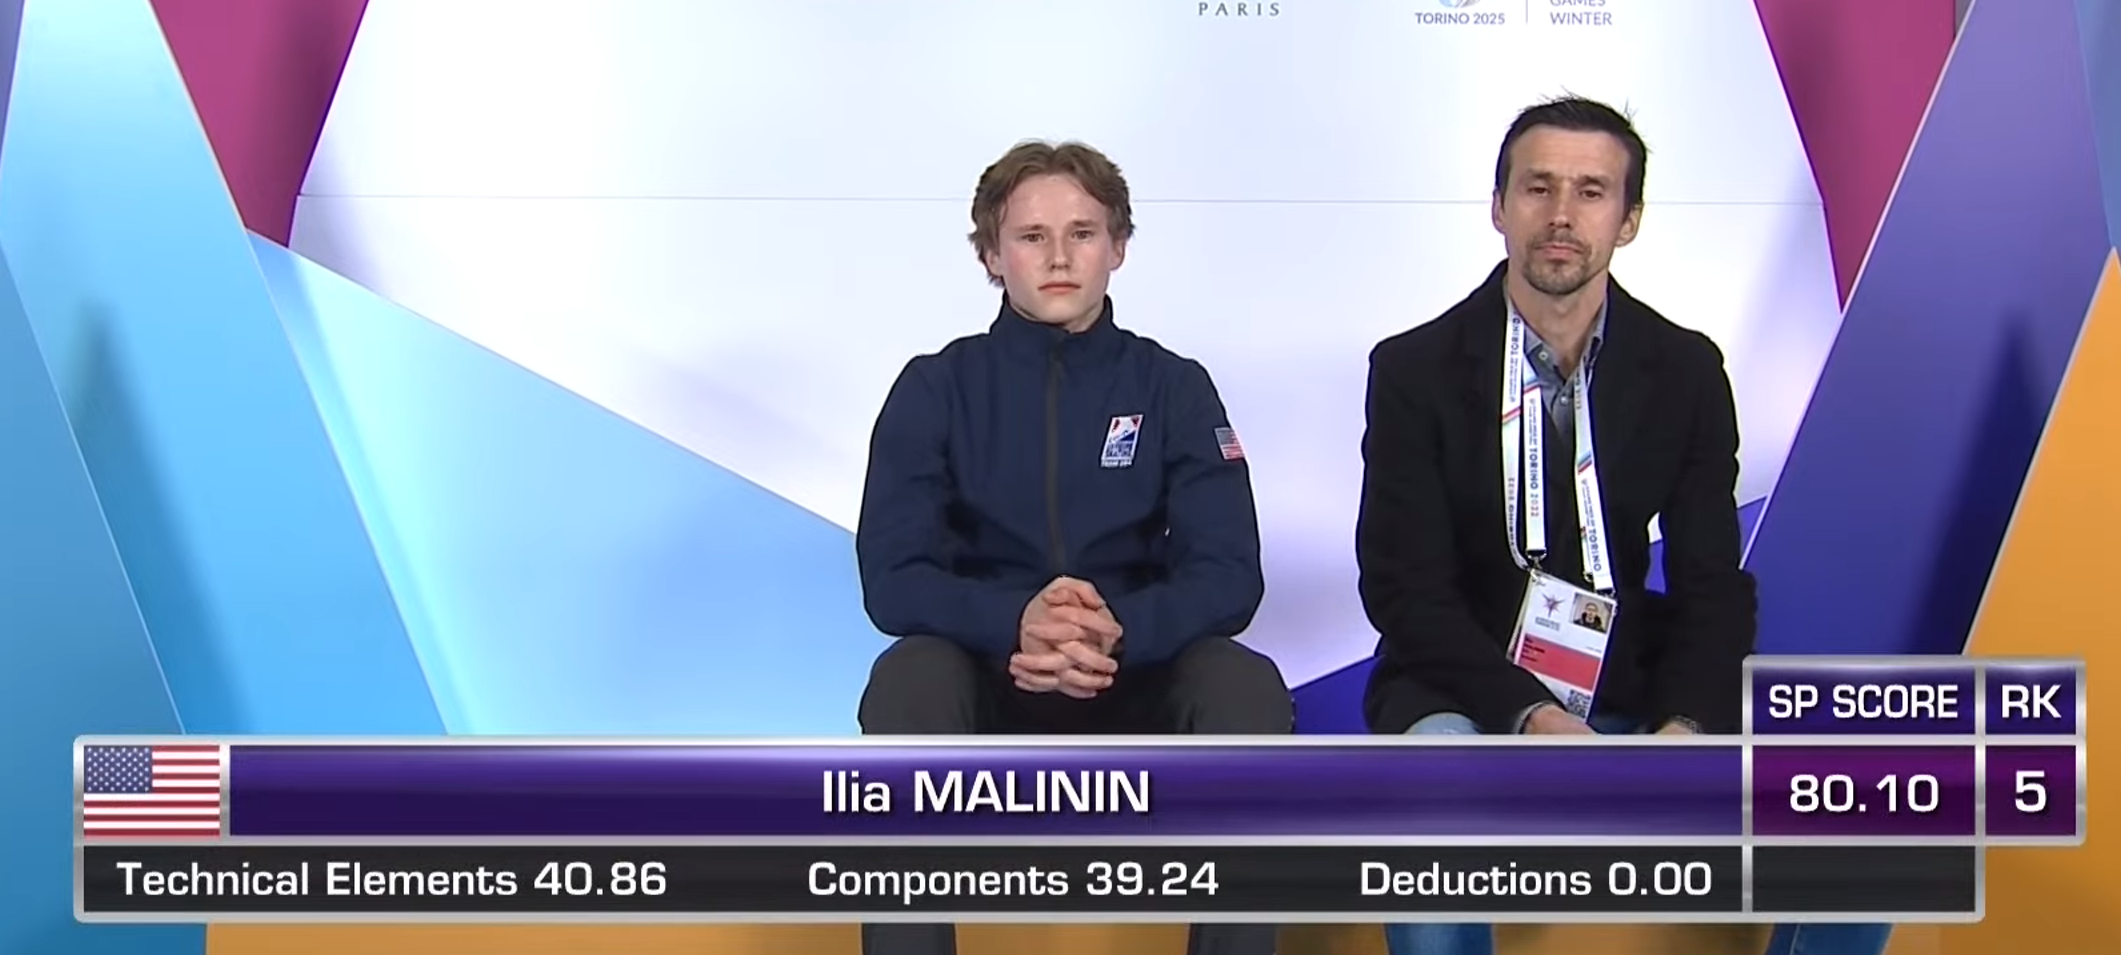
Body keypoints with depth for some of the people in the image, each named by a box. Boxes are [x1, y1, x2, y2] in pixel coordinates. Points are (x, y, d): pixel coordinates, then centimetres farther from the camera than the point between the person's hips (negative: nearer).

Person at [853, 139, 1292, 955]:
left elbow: (1229, 574, -7)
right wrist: (1015, 624, -30)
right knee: (905, 683, -34)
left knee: (1250, 690, -31)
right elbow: (892, 577, -9)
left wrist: (1121, 631, -29)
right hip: (989, 677, 0)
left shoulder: (1174, 386, 1)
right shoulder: (936, 386, 0)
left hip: (1139, 680, 1)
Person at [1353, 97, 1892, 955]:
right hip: (1471, 693, -3)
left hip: (1633, 693, 4)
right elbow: (1405, 588, -11)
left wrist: (1687, 727, -19)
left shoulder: (1686, 372, 3)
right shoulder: (1416, 370, -6)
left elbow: (1712, 587, 1)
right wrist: (1533, 718, -25)